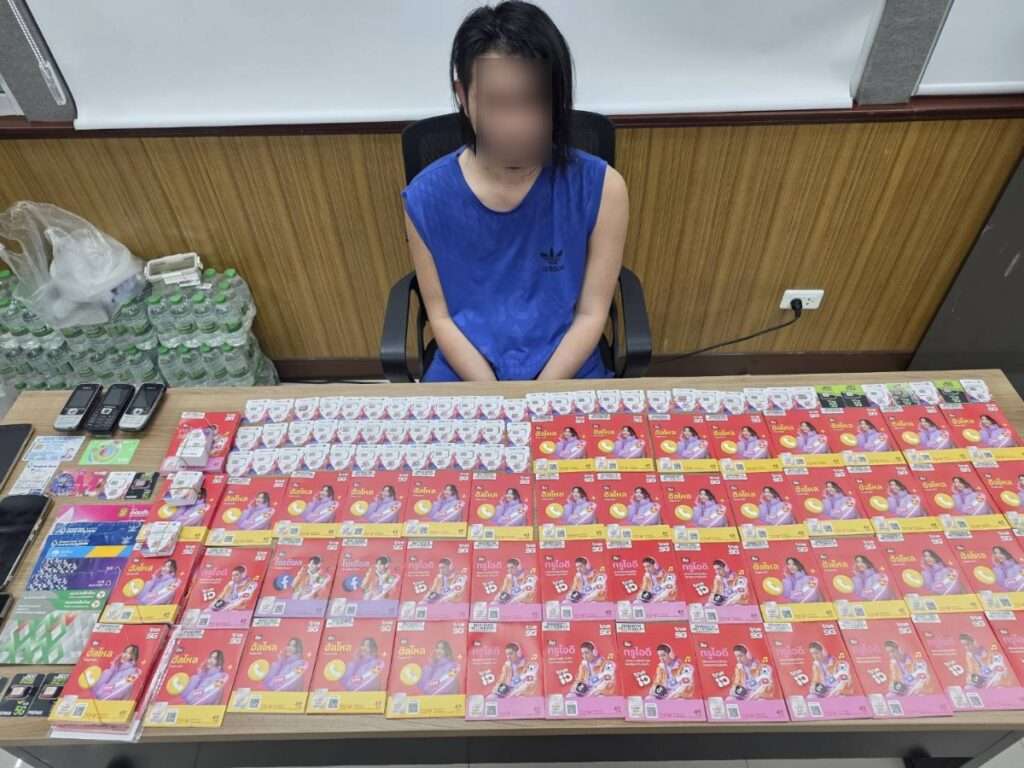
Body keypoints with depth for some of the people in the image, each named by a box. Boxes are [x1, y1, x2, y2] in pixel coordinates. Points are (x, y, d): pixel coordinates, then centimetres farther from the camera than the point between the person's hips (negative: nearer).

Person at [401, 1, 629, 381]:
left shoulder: (601, 188, -9)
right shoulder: (426, 197, -8)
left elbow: (591, 314, -6)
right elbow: (441, 316, -2)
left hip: (568, 373, 0)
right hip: (464, 373, 0)